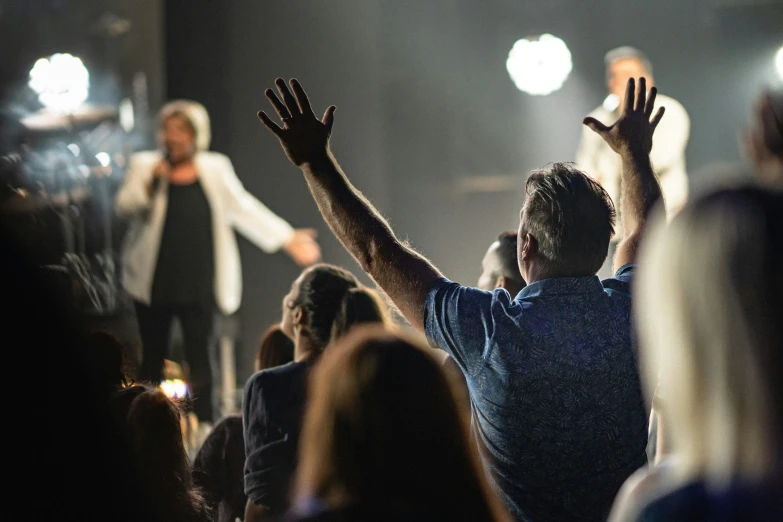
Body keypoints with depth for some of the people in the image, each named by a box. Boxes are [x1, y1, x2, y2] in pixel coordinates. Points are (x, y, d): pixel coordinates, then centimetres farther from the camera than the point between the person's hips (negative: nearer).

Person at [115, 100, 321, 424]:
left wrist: (287, 239, 0)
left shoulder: (216, 169, 6)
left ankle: (203, 425, -4)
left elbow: (245, 209, 6)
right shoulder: (145, 166, 5)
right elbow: (124, 207, -5)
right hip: (153, 284, 1)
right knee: (153, 358, 8)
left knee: (198, 354, -7)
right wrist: (152, 182, -19)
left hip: (197, 285, -1)